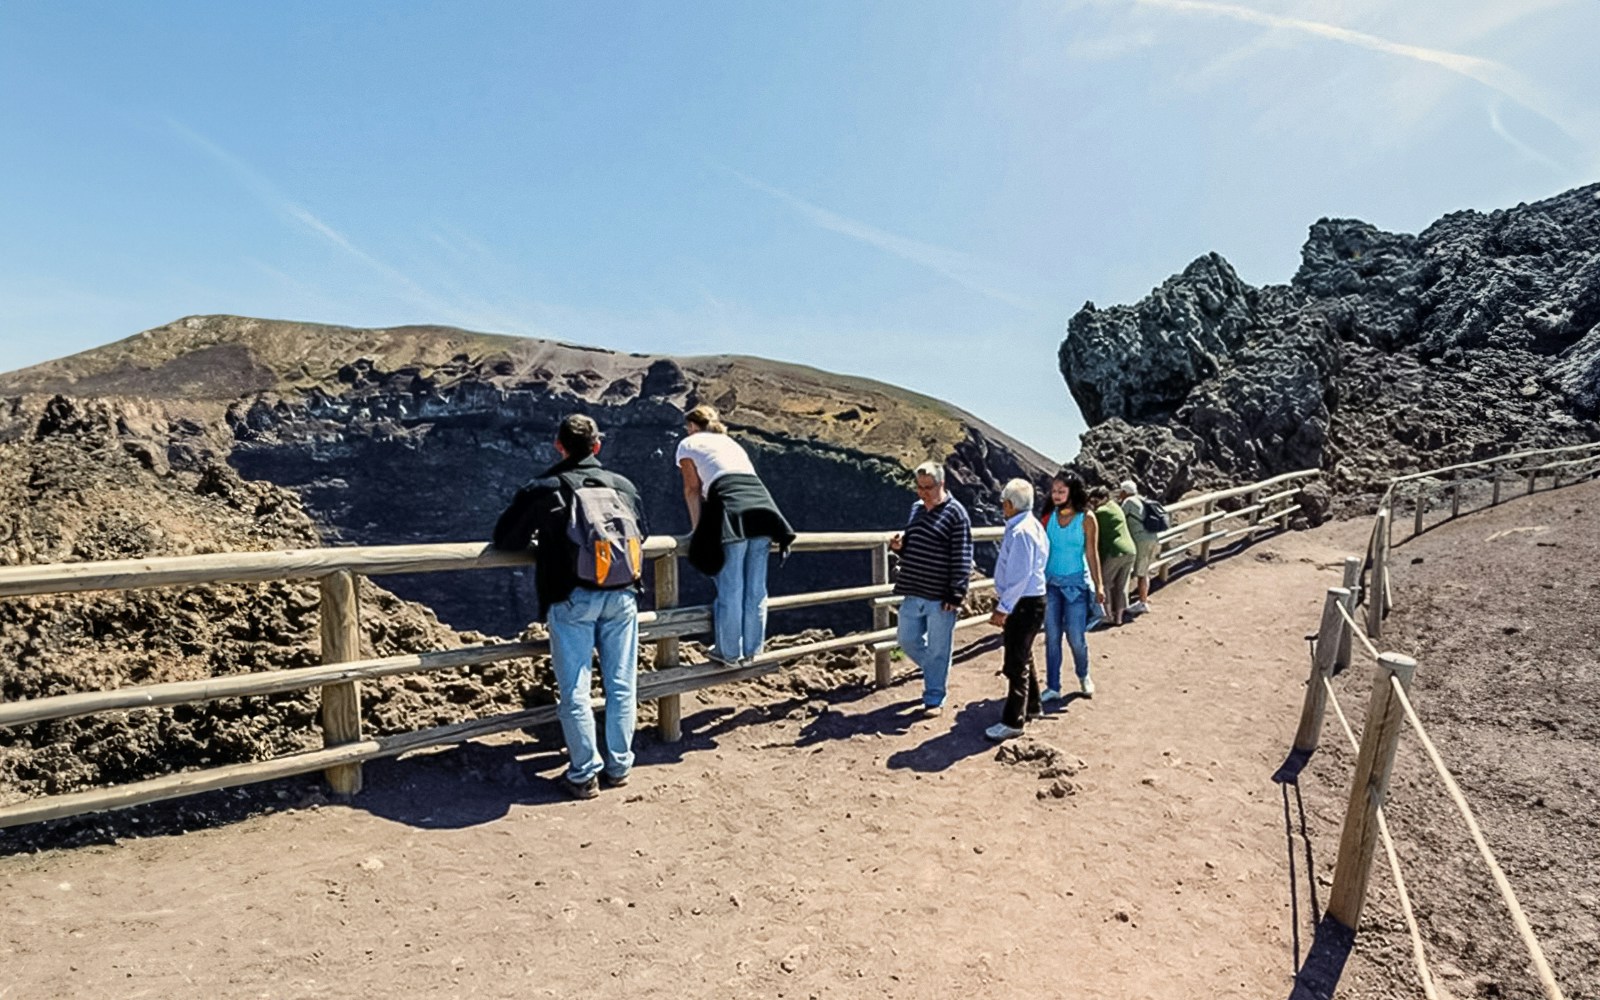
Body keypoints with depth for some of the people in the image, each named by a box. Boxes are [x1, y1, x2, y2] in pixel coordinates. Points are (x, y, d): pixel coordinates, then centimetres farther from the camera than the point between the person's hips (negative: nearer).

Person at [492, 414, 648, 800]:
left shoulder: (543, 489, 2)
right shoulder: (624, 486, 12)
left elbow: (504, 539, 6)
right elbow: (641, 535, 25)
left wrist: (539, 545, 23)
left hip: (572, 598, -3)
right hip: (621, 595, 3)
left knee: (574, 690, 5)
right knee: (622, 686, 11)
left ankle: (584, 775, 11)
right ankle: (618, 767, 21)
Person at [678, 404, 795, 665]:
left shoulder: (689, 444, 19)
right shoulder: (730, 442, 34)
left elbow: (692, 490, 13)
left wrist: (697, 529, 18)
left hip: (731, 511, -6)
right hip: (761, 502, 6)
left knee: (730, 588, 3)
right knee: (755, 587, 10)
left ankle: (729, 652, 13)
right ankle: (751, 649, 21)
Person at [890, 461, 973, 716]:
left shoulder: (955, 513, -10)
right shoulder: (916, 508, 11)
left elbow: (962, 559, -13)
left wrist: (956, 595, -17)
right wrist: (899, 546, 0)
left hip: (940, 597, -7)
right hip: (913, 593, 7)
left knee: (937, 650, 4)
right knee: (907, 640, 14)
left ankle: (934, 700, 16)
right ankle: (934, 671, 39)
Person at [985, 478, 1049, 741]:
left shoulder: (1020, 532, -21)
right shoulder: (1033, 525, 10)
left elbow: (1019, 576, -24)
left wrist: (1003, 609, -21)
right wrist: (1004, 604, 19)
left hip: (1023, 603, -10)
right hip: (1031, 600, 10)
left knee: (1016, 663, -4)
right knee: (1023, 657, 23)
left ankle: (1013, 722, 3)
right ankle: (1032, 706, 37)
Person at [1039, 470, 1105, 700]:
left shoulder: (1086, 520, -7)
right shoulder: (1049, 517, 1)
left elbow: (1092, 554, -3)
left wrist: (1099, 586, -4)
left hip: (1076, 585, -3)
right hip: (1051, 583, 3)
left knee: (1076, 637, 2)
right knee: (1052, 637, 6)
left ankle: (1084, 676, 31)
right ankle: (1053, 688, 16)